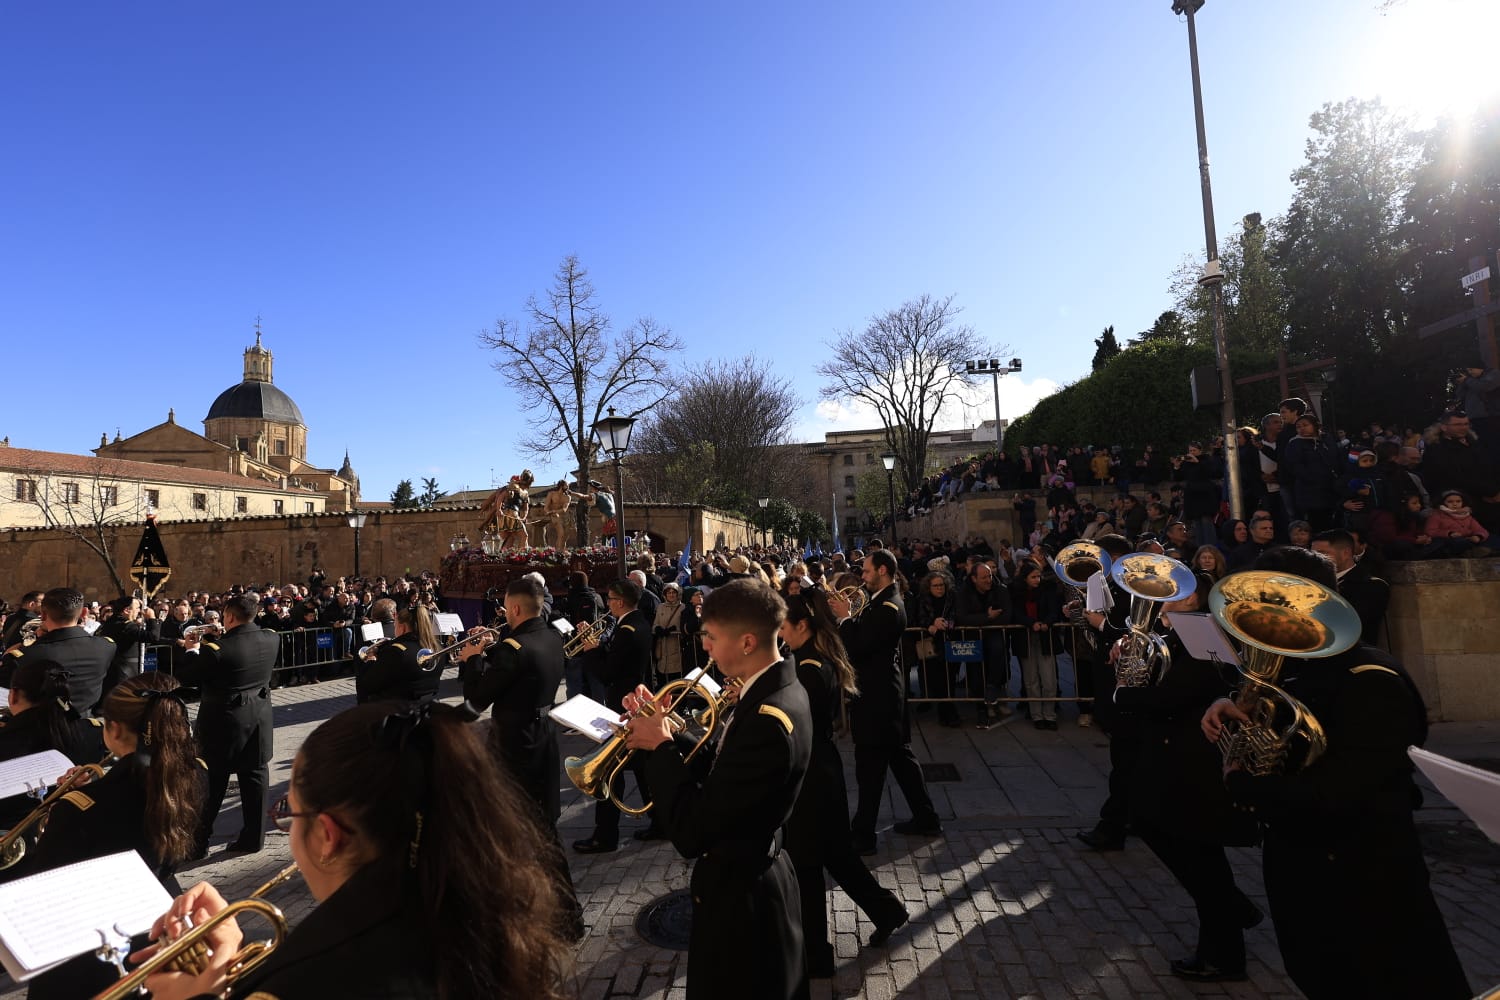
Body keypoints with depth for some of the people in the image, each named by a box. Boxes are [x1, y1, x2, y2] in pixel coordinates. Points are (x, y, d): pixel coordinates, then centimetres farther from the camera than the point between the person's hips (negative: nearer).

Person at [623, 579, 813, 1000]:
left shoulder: (768, 721, -33)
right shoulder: (777, 687, -2)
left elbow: (691, 833, -31)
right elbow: (723, 772, 4)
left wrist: (660, 746, -19)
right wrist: (668, 729, -7)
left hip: (740, 895, -9)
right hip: (755, 877, 9)